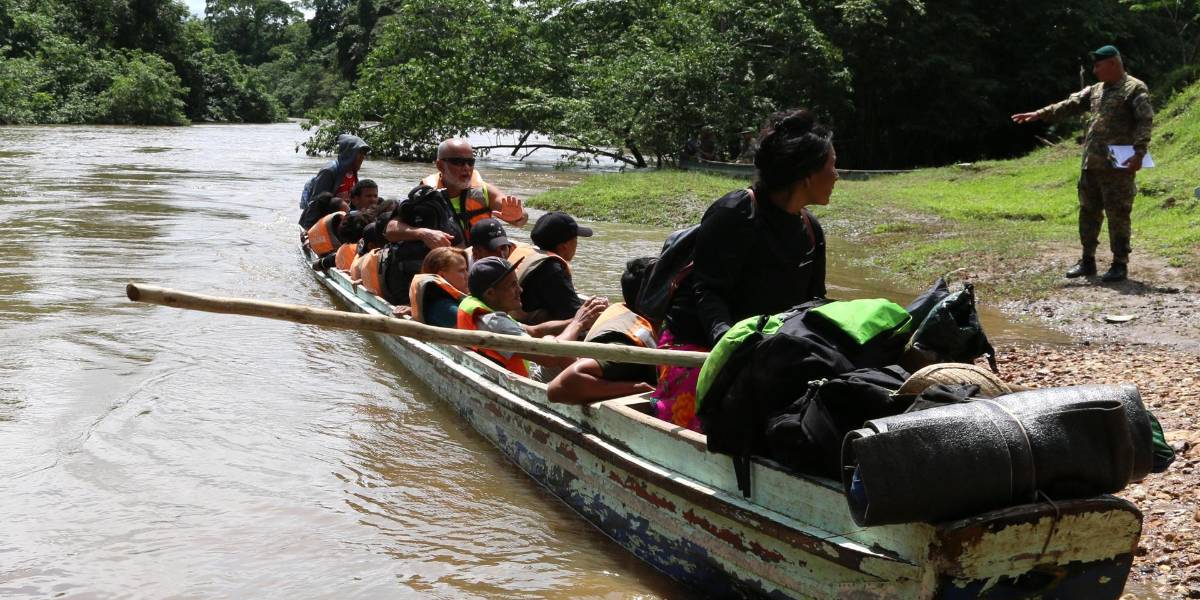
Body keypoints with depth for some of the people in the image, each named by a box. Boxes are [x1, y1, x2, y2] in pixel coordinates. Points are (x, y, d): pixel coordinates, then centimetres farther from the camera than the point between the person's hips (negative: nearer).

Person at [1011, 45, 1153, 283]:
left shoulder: (1135, 89, -6)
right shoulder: (1095, 90, 18)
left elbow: (1145, 122, -15)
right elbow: (1070, 105, 14)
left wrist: (1139, 153, -25)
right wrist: (1039, 114, 4)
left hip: (1117, 166, -8)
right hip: (1090, 165, 8)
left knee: (1118, 215, -3)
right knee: (1088, 212, 12)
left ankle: (1120, 265, 5)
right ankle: (1087, 261, 22)